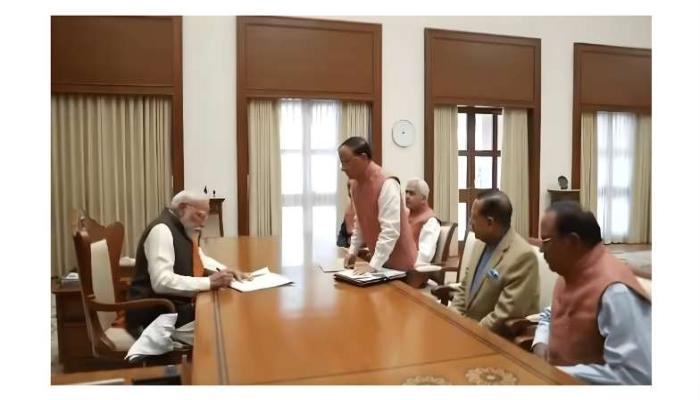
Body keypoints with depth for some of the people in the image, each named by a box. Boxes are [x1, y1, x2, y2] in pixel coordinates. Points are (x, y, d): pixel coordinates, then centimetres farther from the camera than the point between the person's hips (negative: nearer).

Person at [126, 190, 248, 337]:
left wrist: (226, 271, 5)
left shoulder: (184, 227, 7)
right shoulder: (162, 230, -19)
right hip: (156, 315, -9)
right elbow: (162, 282, -28)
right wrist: (209, 282, -27)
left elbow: (199, 258, 22)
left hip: (181, 305, 9)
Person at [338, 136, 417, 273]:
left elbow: (390, 229, -28)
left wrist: (373, 265, -28)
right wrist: (353, 250, 7)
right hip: (378, 257, 7)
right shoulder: (355, 184, 2)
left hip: (398, 259, -7)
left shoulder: (386, 183, -24)